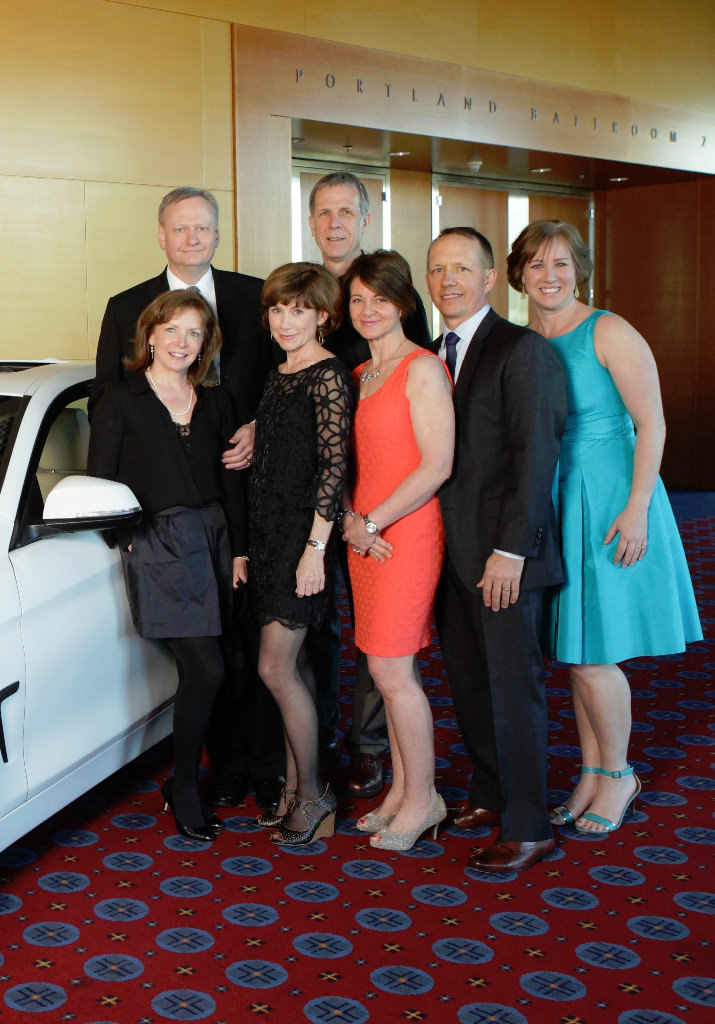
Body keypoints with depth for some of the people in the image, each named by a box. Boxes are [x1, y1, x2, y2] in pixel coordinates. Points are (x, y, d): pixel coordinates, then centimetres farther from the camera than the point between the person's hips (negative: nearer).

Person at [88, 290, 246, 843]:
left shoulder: (215, 402, 12)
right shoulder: (122, 399, 0)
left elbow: (232, 481, 12)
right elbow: (100, 480, -1)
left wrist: (239, 549, 7)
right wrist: (128, 536, -9)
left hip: (215, 541, 5)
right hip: (158, 547, -5)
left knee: (202, 669, 6)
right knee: (207, 670, -11)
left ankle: (186, 781, 21)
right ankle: (185, 789, 4)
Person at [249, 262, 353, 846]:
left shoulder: (329, 377, -12)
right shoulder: (279, 376, 14)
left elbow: (334, 466, -16)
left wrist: (315, 547, -19)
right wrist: (253, 544, 18)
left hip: (305, 533, -8)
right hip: (270, 531, 8)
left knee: (276, 666, -7)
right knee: (294, 663, 12)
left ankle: (314, 795, 7)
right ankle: (296, 789, 21)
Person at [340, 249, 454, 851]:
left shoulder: (423, 370, -9)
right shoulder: (359, 375, 15)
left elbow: (437, 466, -15)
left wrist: (373, 521, -11)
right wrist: (350, 518, 1)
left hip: (407, 532, -7)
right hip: (364, 535, 7)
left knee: (391, 669, -7)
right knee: (390, 668, 11)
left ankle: (422, 799, 7)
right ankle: (401, 789, 21)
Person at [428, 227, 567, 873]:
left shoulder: (521, 349, -9)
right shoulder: (433, 356, 13)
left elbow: (535, 456, -14)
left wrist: (509, 551, -18)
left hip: (502, 554, -7)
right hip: (450, 551, 7)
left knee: (513, 687, 0)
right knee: (469, 682, 14)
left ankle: (527, 828, 11)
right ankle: (490, 795, 30)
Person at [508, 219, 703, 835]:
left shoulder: (609, 333, -9)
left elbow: (652, 425, -12)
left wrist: (637, 508, -18)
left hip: (606, 501, -6)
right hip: (554, 506, 6)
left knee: (591, 657, -4)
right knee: (574, 654, 11)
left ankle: (618, 774, 17)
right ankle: (592, 774, 25)